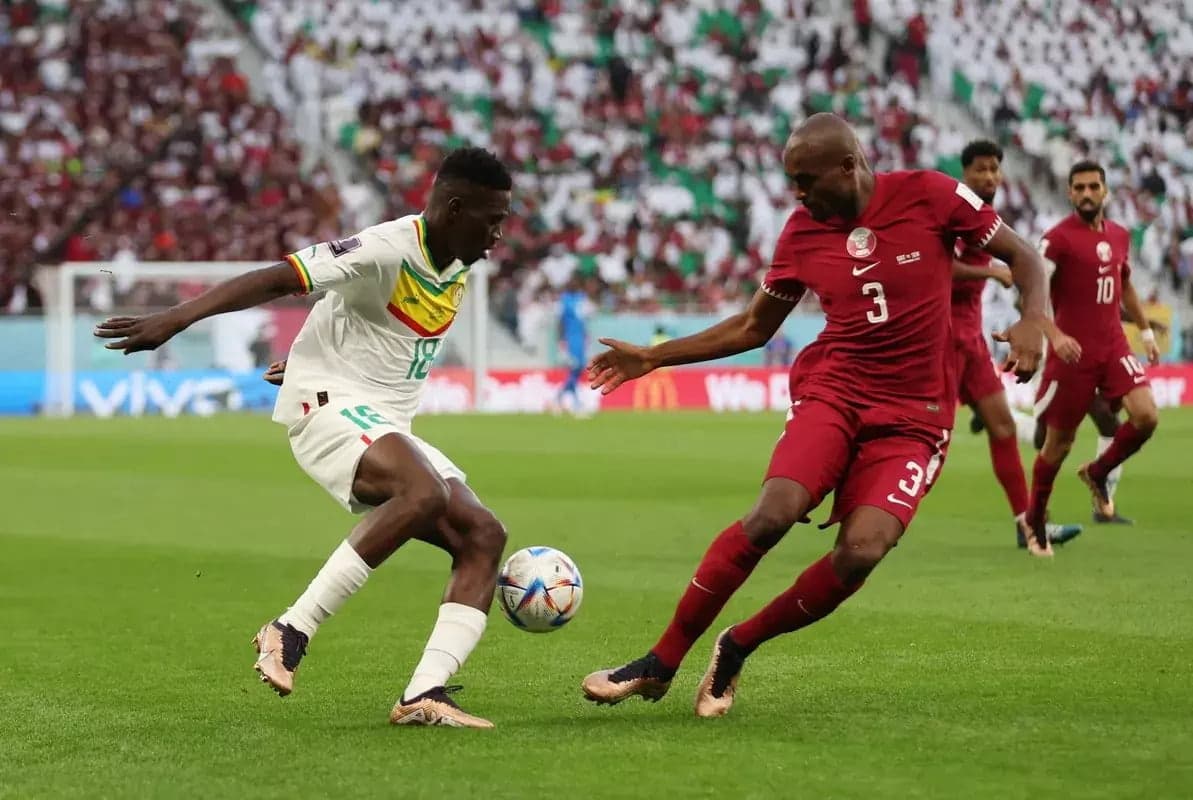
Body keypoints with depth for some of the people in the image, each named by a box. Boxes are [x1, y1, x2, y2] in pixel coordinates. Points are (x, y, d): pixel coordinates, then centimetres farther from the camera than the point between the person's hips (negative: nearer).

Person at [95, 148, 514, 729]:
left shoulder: (458, 267, 11)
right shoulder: (388, 251, -16)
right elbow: (276, 280, -22)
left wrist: (316, 355, 41)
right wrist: (177, 318, -32)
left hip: (387, 428, 9)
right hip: (331, 404, -9)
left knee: (482, 536, -8)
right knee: (425, 493, -36)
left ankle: (423, 696, -18)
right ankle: (290, 633, -29)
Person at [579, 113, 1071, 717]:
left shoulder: (930, 195, -6)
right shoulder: (802, 232, 4)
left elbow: (1022, 256, 3)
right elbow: (754, 327, 17)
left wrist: (1033, 319, -17)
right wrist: (654, 357, 12)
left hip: (914, 417, -1)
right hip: (833, 391, 1)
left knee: (861, 550, -23)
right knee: (771, 515, -25)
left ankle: (736, 648, 1)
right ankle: (660, 663, -14)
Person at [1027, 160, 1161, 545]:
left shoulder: (1119, 235, 10)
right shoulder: (1059, 237, -11)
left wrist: (1146, 330, 25)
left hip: (1114, 346, 5)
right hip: (1073, 352, -5)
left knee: (1146, 416, -13)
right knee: (1058, 443, 2)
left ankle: (1097, 473, 15)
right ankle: (1034, 521, 22)